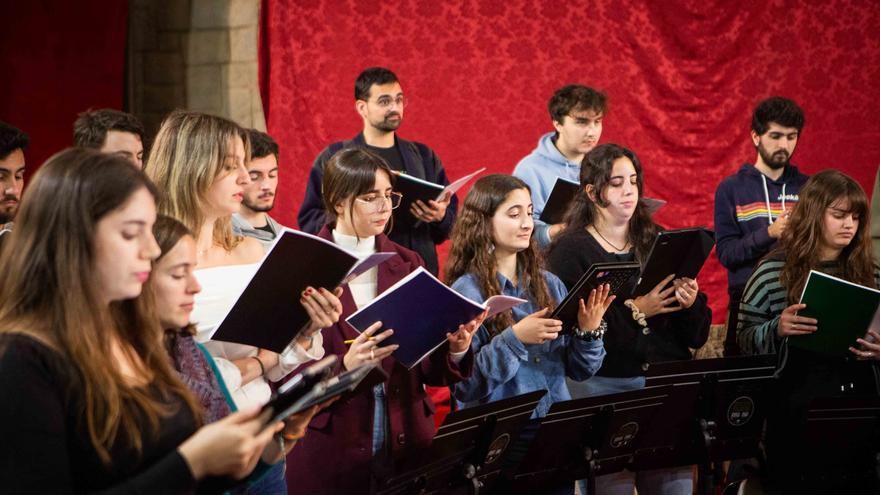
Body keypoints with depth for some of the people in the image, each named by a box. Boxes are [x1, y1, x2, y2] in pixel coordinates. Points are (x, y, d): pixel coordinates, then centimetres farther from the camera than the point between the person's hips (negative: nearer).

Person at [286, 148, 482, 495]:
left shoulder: (408, 264, 9)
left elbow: (428, 370, 7)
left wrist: (455, 349, -13)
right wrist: (344, 366, -23)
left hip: (406, 444, 4)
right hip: (329, 451, -3)